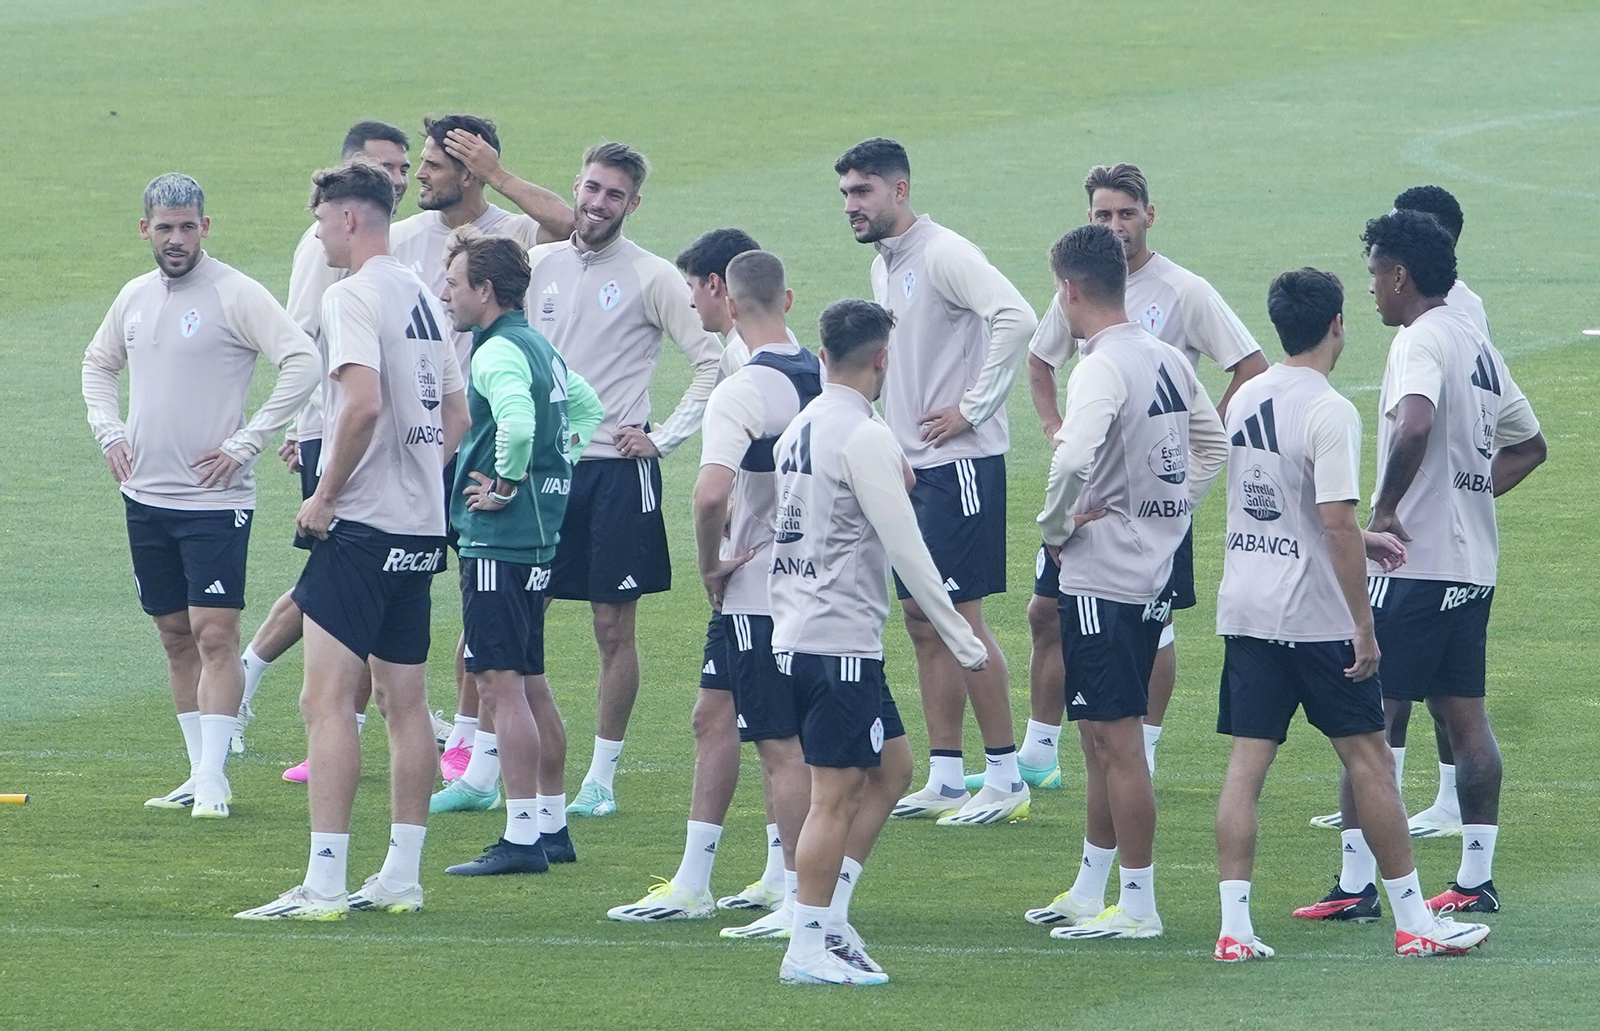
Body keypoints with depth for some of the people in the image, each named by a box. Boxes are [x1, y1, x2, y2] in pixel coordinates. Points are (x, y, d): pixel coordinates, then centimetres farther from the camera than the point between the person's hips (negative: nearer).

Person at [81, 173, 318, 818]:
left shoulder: (234, 294, -10)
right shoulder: (136, 297, 11)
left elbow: (303, 363, -19)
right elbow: (99, 365, 29)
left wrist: (244, 445, -18)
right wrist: (108, 432, 12)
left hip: (214, 498, -7)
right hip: (146, 495, 7)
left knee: (214, 633, -11)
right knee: (176, 636, 10)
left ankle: (213, 779, -12)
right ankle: (201, 774, 15)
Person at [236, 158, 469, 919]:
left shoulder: (353, 297, -13)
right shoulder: (421, 299, 15)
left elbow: (364, 402, -25)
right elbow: (455, 416, 20)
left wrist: (326, 496, -16)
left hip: (362, 524, -9)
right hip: (421, 527, 9)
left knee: (327, 699, -10)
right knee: (404, 700, 12)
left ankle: (324, 884, -14)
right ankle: (401, 877, 15)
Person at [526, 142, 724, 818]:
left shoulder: (651, 277, -5)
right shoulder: (539, 265, 8)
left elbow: (713, 361, -6)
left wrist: (664, 437, -9)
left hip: (616, 469, -4)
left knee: (614, 629, 1)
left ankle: (602, 775, 8)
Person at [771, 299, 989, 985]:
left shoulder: (800, 429, 13)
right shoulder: (864, 436, -14)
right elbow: (907, 551, -16)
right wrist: (964, 643, -11)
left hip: (795, 636, 9)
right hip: (842, 640, -9)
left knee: (891, 768, 17)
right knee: (836, 795, -3)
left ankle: (831, 916, 13)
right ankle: (808, 949, -1)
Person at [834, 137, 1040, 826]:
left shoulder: (943, 254, -15)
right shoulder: (883, 265, 15)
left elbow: (1017, 320, -28)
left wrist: (973, 409, -22)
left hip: (960, 463, -9)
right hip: (912, 466, 9)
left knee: (960, 616, -8)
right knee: (922, 622, 9)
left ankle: (1005, 780, -3)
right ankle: (945, 780, 14)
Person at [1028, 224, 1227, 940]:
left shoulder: (1103, 369, -18)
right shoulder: (1167, 360, 10)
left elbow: (1073, 459, -33)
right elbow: (1213, 444, 22)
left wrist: (1054, 527, -16)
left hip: (1102, 579, -9)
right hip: (1153, 574, 9)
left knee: (1117, 740, -4)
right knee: (1100, 738, 18)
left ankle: (1137, 903, -1)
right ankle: (1088, 892, 26)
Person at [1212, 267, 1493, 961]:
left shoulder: (1246, 399, 8)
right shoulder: (1328, 411, -15)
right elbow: (1337, 524, -20)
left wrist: (1361, 541, 25)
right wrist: (1364, 628, -16)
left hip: (1244, 610, 6)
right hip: (1315, 618, -6)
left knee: (1247, 763, 3)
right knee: (1368, 758, 4)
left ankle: (1234, 927, -4)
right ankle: (1413, 922, 10)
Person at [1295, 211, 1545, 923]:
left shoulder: (1420, 341, -13)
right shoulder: (1478, 345, 16)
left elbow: (1415, 424, -32)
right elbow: (1528, 445, 26)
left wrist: (1386, 510, -21)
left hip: (1413, 564, -9)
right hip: (1473, 563, 9)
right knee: (1463, 715, 11)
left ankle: (1355, 884, -8)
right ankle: (1476, 878, 12)